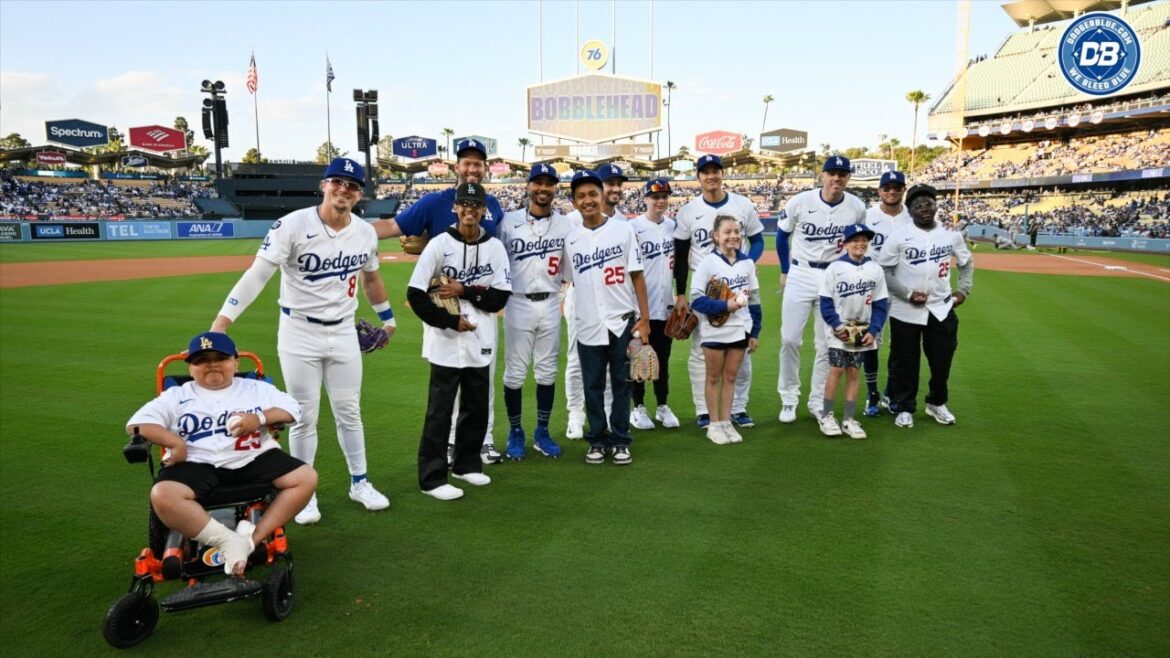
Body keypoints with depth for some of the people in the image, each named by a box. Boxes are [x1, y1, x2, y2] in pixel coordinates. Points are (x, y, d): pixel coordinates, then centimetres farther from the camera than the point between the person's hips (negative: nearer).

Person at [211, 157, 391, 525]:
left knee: (349, 412, 13)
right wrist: (223, 319, -29)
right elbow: (257, 274, -22)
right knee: (304, 418, 6)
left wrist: (386, 316, 24)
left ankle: (359, 484, 28)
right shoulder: (293, 225, -16)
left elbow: (370, 278, 17)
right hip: (299, 333, -4)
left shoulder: (365, 233, -1)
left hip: (344, 333, 4)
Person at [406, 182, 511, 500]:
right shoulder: (439, 244, -7)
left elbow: (500, 297, -4)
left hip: (481, 343, 4)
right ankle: (432, 478, 11)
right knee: (440, 411, 1)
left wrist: (464, 291, -16)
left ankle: (467, 464, 33)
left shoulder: (495, 247, 2)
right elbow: (415, 295, -10)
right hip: (446, 343, -4)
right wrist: (451, 321, -13)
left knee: (477, 408, 14)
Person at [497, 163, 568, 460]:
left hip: (550, 304, 2)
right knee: (515, 372, 4)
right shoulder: (509, 221, -2)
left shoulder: (565, 225, 4)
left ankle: (542, 432, 23)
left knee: (547, 371, 10)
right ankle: (515, 433, 19)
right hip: (518, 304, -2)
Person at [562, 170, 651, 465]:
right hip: (588, 326, 2)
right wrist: (578, 317, 4)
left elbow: (637, 276, -1)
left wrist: (644, 318, -6)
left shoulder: (623, 230, -1)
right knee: (592, 386, 9)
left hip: (623, 322, -1)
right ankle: (597, 440, 22)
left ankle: (620, 441, 19)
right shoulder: (571, 239, 4)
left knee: (621, 384, 7)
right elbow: (571, 281, 11)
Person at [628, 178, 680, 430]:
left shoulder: (672, 226, 9)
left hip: (665, 303, 5)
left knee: (663, 357, 12)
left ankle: (663, 406, 23)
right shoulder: (633, 227, -9)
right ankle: (638, 407, 15)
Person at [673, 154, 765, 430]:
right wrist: (680, 294, 0)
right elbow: (681, 256, 4)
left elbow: (757, 241, 9)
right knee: (701, 349, 1)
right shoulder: (688, 211, 2)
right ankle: (703, 411, 11)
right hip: (702, 285, -1)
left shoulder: (743, 205, 3)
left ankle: (739, 408, 16)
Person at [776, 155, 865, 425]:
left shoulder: (857, 208, -4)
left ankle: (818, 402, 19)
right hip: (800, 276, -1)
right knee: (790, 339, -2)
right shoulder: (799, 202, -9)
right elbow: (782, 236, 6)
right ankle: (789, 398, 14)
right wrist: (785, 271, 6)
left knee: (827, 344, 6)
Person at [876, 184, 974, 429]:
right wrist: (907, 294, -14)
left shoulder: (951, 235, 3)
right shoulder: (899, 236, -8)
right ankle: (904, 408, 20)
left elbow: (967, 263, 19)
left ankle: (936, 403, 32)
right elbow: (883, 270, -8)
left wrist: (963, 290, 8)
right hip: (905, 311, -3)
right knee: (904, 362, 4)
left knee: (942, 360, 10)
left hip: (941, 310, 3)